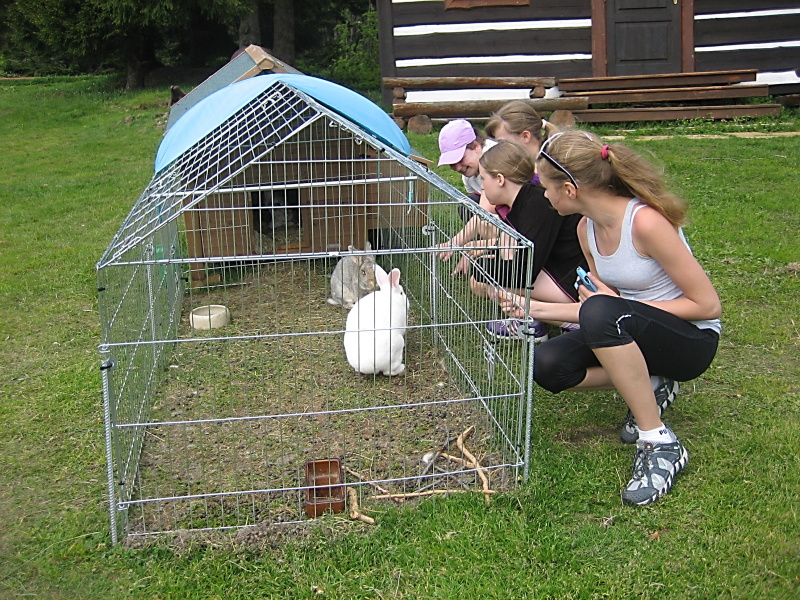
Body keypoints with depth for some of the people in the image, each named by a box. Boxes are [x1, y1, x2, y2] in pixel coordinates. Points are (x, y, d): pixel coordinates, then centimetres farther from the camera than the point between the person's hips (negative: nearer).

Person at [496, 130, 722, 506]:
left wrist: (622, 305, -19)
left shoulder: (646, 222, -26)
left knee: (603, 314, -37)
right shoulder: (588, 229, -2)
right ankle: (649, 386, 6)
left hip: (692, 339, -7)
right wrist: (533, 309, 1)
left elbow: (708, 305, -21)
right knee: (547, 366, -14)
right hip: (628, 333, 8)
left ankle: (660, 445, -23)